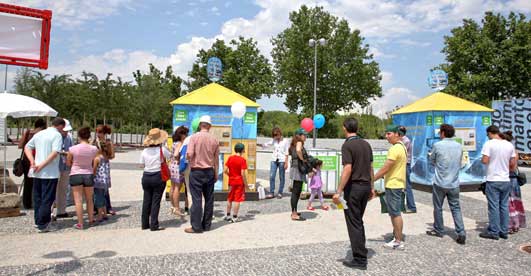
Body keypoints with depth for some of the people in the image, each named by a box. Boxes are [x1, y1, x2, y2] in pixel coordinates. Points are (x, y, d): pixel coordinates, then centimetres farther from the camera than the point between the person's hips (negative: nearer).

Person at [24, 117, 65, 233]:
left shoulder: (38, 134, 13)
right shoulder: (57, 135, -9)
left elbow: (27, 147, 16)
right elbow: (55, 153, -21)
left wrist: (32, 161, 5)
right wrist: (42, 165, -16)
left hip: (37, 173, 7)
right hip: (50, 173, -7)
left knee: (37, 197, 16)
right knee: (47, 199, 0)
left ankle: (38, 221, 27)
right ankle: (43, 225, 3)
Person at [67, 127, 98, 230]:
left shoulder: (73, 149, -11)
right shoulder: (94, 149, -8)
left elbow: (68, 163, 1)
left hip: (75, 175, -2)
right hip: (89, 175, 2)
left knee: (78, 200, 3)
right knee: (89, 199, 18)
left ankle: (80, 223, 5)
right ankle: (91, 220, 30)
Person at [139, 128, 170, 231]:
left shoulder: (145, 151, -1)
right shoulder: (162, 149, -12)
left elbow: (142, 164, 6)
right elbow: (171, 156, 5)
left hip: (146, 177, 4)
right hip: (158, 177, -4)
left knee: (146, 200, 13)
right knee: (156, 201, 2)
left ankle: (145, 224, 21)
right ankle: (154, 225, 4)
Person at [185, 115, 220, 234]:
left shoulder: (194, 137, -8)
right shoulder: (214, 139, 2)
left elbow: (189, 155, -16)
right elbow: (216, 159, 5)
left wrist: (188, 157, 7)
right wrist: (216, 174, 13)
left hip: (196, 171, -3)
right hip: (210, 172, 4)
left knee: (197, 199, 0)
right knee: (209, 199, 11)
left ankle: (196, 227, 4)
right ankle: (207, 225, 19)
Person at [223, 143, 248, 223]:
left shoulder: (230, 158, 1)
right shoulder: (242, 160, -13)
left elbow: (225, 170, -2)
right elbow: (243, 174, -17)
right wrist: (246, 184, -9)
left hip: (231, 181, 5)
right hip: (239, 182, -5)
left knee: (229, 199, 16)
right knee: (237, 200, 2)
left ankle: (228, 215, 25)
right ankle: (234, 217, 6)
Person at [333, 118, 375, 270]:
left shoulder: (347, 145, -14)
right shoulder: (366, 144, 9)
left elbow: (348, 169, -22)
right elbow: (370, 167, 12)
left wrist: (338, 192, -21)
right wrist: (371, 187, 20)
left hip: (353, 187, -7)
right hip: (365, 186, 8)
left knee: (354, 223, 1)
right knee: (358, 221, 21)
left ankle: (360, 260, 6)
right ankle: (360, 251, 30)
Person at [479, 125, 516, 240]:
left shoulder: (489, 143, -12)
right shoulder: (509, 145, 5)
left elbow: (485, 161, -18)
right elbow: (513, 164, 9)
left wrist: (482, 159, 3)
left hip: (493, 180, -5)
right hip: (506, 180, 5)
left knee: (494, 206, 1)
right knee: (504, 206, 12)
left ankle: (494, 232, 7)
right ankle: (504, 231, 19)